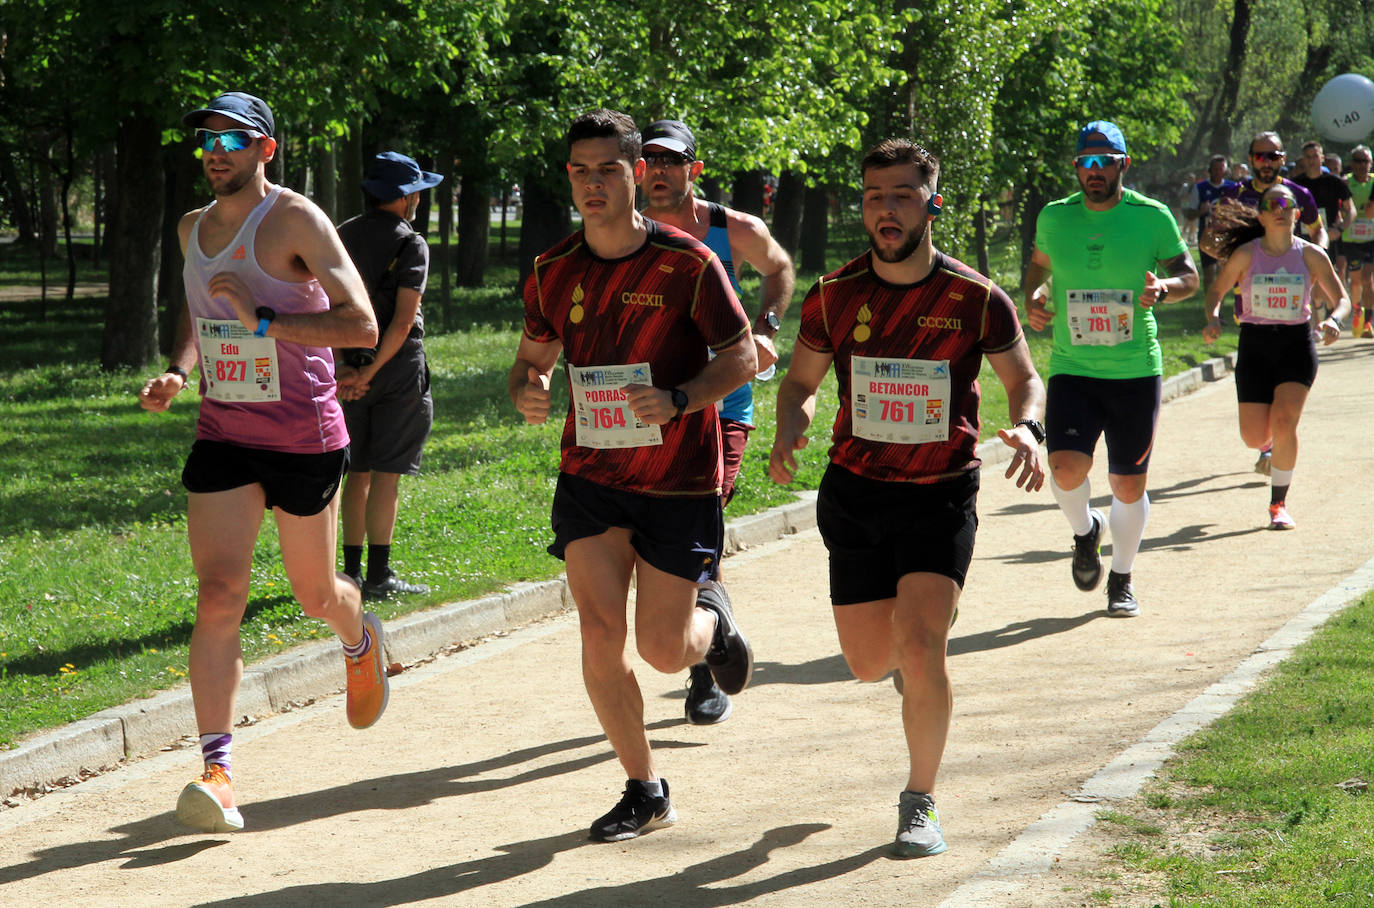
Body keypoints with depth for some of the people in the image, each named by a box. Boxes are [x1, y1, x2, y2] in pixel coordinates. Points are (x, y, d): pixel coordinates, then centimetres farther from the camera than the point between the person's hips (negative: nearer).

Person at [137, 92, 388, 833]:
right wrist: (178, 369, 7)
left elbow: (362, 327, -20)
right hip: (223, 434, 4)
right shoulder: (193, 230, 8)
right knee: (219, 595, -13)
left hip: (305, 438, -4)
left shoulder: (295, 220, -13)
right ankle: (217, 771, -18)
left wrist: (263, 321, -28)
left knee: (315, 595, 13)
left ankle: (361, 640, 51)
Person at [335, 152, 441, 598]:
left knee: (358, 472, 12)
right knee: (386, 473, -5)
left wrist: (343, 367, -4)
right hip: (397, 364, -6)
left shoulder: (341, 237, 9)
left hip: (351, 364, 6)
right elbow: (403, 319, -17)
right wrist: (370, 371, -14)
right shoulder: (410, 244, -9)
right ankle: (378, 574, -6)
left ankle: (352, 569, 13)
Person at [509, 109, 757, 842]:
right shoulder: (553, 272, 0)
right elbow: (532, 358, 13)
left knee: (663, 650, -1)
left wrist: (676, 400, -24)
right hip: (590, 477, 3)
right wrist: (527, 392, -11)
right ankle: (644, 791, 6)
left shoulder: (686, 263, -11)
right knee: (600, 631, -10)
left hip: (679, 482, -3)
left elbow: (740, 358, -7)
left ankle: (712, 618, 37)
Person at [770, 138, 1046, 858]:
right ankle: (908, 658, 48)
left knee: (919, 649, -19)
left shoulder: (974, 299, -8)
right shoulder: (834, 297, -3)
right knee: (869, 663, 8)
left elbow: (1023, 377, 5)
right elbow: (801, 380, 10)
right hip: (855, 494, 3)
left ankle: (920, 802, 1)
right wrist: (789, 430, -12)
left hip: (941, 495, -3)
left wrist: (1028, 428, -17)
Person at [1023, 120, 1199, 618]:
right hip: (1072, 370, 1)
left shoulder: (1152, 217, -2)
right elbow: (1038, 265, 22)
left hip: (1137, 372, 0)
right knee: (1066, 468, -19)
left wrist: (1164, 286, -16)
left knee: (1129, 485, 4)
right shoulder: (1054, 217, 3)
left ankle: (1122, 579, 27)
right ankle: (1085, 530, 16)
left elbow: (1189, 275, 6)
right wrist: (1033, 299, 1)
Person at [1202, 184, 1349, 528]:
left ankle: (1278, 505, -3)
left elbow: (1342, 298, 4)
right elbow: (1216, 290, 7)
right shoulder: (1246, 254, -3)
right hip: (1254, 345, 1)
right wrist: (1213, 319, -14)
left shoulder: (1311, 255, -3)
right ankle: (1272, 448, 37)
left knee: (1284, 422, -19)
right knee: (1255, 437, -5)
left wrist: (1334, 320, -18)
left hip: (1297, 345, -1)